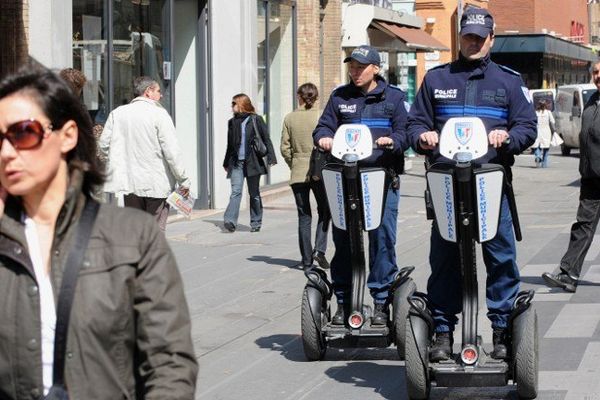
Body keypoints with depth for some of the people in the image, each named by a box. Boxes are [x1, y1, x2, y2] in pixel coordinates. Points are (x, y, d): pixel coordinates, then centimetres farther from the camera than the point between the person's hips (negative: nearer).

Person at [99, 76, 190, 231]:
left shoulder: (117, 113, 4)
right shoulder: (159, 114, -8)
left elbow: (104, 146, 5)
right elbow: (172, 151, -12)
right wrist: (183, 180, -5)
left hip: (130, 182, 4)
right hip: (158, 184, -4)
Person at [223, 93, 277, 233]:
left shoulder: (256, 120, 1)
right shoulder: (232, 122, 13)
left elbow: (266, 139, -1)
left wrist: (271, 158, -9)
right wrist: (226, 163, 23)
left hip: (252, 162, -2)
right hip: (236, 163, 3)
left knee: (254, 193, 6)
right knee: (236, 191, -13)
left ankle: (256, 222, 17)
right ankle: (230, 221, -24)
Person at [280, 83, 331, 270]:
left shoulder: (290, 118, 0)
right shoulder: (320, 116, -7)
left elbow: (285, 148, 1)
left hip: (298, 173, 2)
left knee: (304, 216, 7)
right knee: (324, 211, 13)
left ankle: (307, 260, 8)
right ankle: (319, 249, -4)